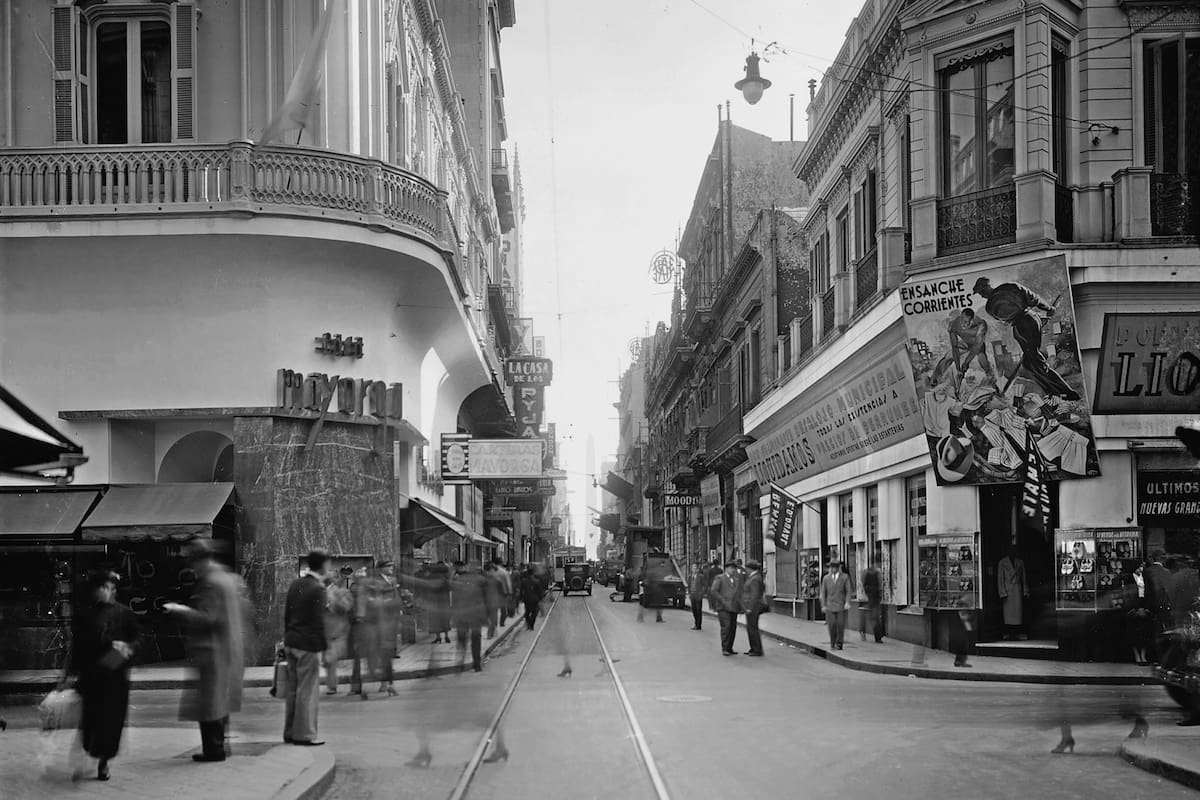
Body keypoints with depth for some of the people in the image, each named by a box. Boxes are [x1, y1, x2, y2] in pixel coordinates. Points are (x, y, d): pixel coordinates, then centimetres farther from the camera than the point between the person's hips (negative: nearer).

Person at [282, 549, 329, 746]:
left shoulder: (295, 584, 9)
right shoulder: (317, 588, -15)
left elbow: (286, 614, 14)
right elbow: (318, 621, -16)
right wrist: (325, 647, -10)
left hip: (292, 643, 8)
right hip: (309, 645, -8)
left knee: (292, 689, 14)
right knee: (307, 691, -2)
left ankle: (290, 732, 20)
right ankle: (304, 734, 2)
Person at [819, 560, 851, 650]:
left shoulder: (845, 577, 4)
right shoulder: (826, 578, 10)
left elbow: (848, 591, 2)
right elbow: (823, 592, 11)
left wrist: (847, 602, -10)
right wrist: (823, 605, 5)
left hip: (841, 606, -1)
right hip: (830, 606, 1)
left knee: (840, 624, -5)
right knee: (831, 625, -5)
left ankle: (839, 643, 7)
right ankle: (832, 644, 7)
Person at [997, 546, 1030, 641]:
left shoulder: (1020, 562, 9)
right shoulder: (1002, 562, -1)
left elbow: (1023, 577, 12)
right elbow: (1000, 578, -2)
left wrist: (1025, 591, 8)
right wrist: (1002, 593, -9)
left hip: (1018, 589, 2)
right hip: (1007, 589, -2)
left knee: (1019, 611, -1)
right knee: (1008, 611, -1)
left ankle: (1019, 633, 0)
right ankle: (1008, 633, 3)